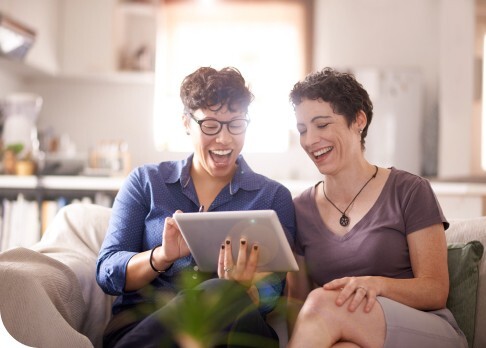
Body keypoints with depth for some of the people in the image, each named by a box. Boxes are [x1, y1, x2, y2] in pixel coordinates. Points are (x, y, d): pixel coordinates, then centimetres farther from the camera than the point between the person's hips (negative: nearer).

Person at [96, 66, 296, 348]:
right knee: (224, 293, -34)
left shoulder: (274, 197, 11)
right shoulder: (145, 182, 13)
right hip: (139, 322, 0)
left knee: (227, 295, -36)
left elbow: (270, 294, 0)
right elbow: (107, 272, 4)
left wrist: (243, 288, -25)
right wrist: (163, 256, -18)